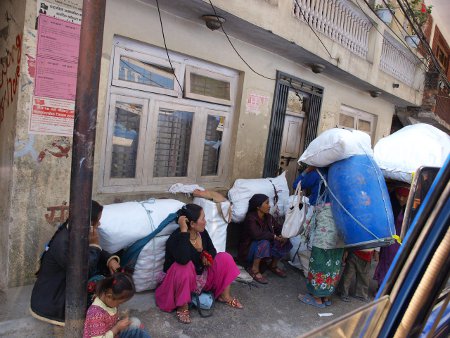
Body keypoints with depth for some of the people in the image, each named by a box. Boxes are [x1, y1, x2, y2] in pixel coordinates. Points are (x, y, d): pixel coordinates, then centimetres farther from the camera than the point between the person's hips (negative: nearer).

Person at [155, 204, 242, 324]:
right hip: (184, 282, -6)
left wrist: (208, 256, -15)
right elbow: (183, 260, -47)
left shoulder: (202, 233, -7)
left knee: (225, 258, -6)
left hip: (202, 278, 7)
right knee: (185, 267, -38)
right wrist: (184, 230, -44)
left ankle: (224, 296, 7)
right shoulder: (175, 238, -28)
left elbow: (212, 250, 10)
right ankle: (183, 306, -19)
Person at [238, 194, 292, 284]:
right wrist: (274, 236, -29)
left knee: (285, 242, -7)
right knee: (263, 243, -35)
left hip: (265, 249, 7)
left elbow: (279, 228, 1)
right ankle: (254, 269, -17)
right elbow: (257, 234, -36)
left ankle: (273, 265, 11)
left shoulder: (268, 217, -1)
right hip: (249, 249, -7)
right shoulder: (251, 218, -23)